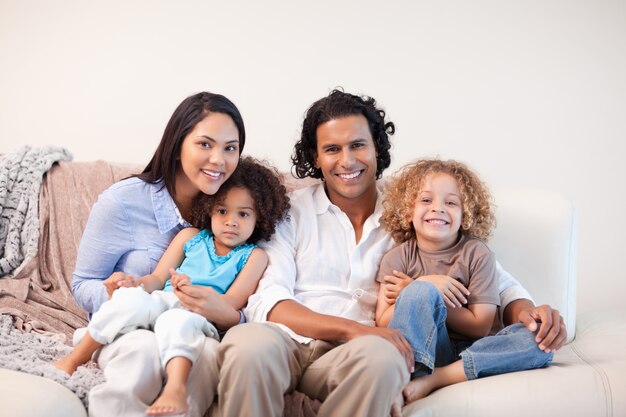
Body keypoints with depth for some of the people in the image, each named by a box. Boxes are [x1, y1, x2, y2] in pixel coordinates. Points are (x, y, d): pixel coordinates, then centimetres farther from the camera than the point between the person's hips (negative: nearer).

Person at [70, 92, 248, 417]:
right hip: (125, 330, -1)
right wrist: (112, 292, -23)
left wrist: (226, 315, -23)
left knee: (210, 352, -35)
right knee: (144, 348, -38)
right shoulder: (122, 201, -8)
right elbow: (82, 286, 1)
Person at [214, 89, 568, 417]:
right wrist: (353, 329, -17)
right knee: (248, 343, -37)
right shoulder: (289, 211, 12)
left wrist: (525, 309, -7)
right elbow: (266, 303, -1)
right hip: (287, 343, -1)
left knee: (381, 357, -36)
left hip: (351, 359, 1)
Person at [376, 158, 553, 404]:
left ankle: (434, 378, -30)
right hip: (424, 349, -1)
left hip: (470, 351, 2)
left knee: (539, 338, -25)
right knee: (421, 291, -26)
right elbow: (382, 325, -4)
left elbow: (480, 326, -7)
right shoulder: (397, 259, 1)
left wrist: (410, 295, -10)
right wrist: (421, 289, -16)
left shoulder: (477, 254, -1)